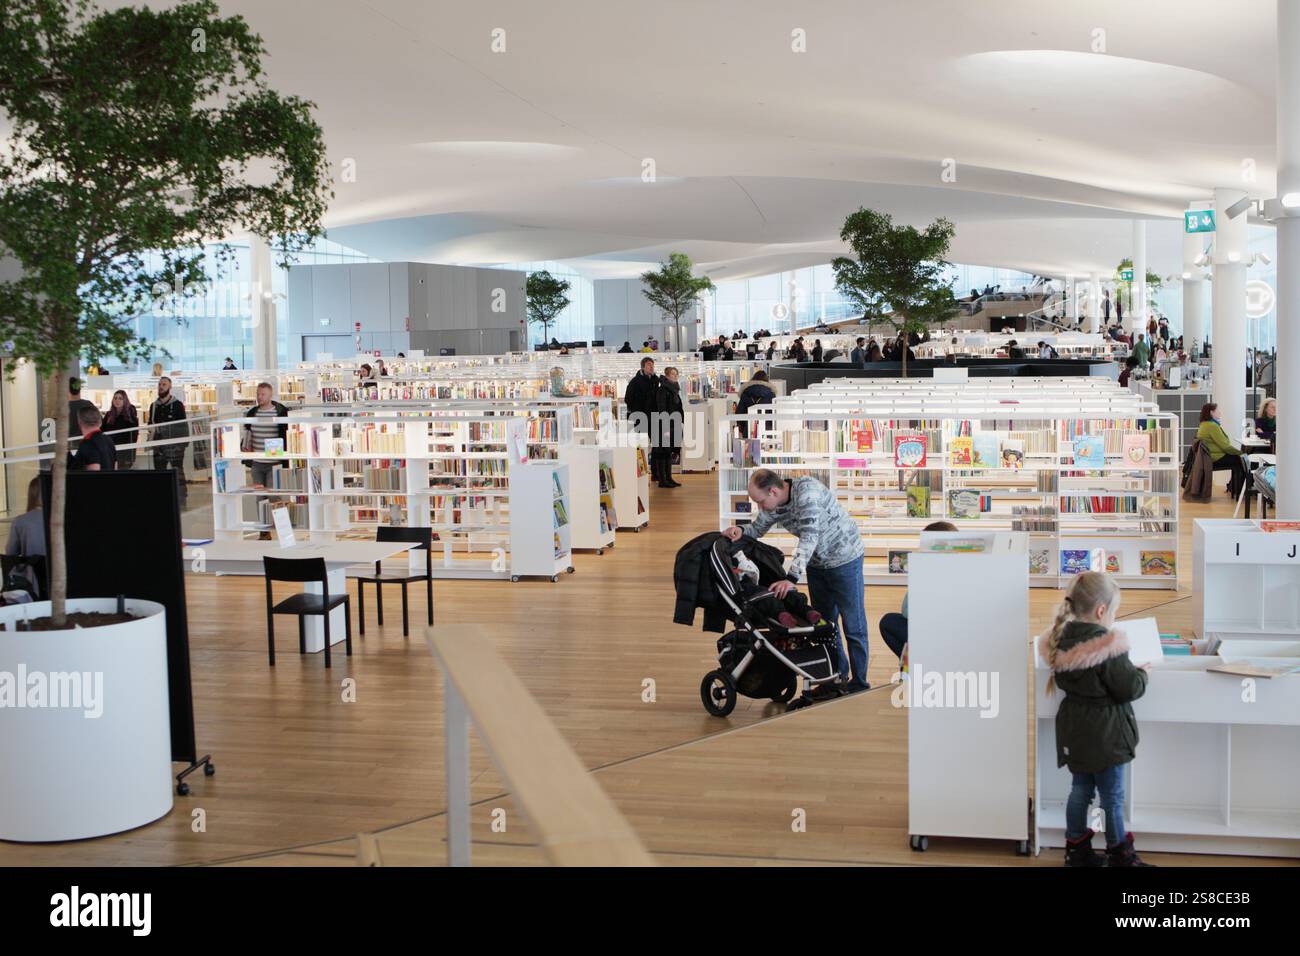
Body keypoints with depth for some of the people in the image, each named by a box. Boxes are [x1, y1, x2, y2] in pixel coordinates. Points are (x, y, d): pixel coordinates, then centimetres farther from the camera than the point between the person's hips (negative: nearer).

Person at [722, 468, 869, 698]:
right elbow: (758, 528, 8)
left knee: (853, 625, -1)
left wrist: (791, 578, -42)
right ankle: (837, 677, 26)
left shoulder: (807, 492, -31)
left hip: (844, 559, -8)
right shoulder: (772, 503, -7)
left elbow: (809, 538, -37)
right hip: (816, 563, 8)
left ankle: (859, 682, 9)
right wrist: (740, 531, -16)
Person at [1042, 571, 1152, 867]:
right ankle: (1120, 855, 22)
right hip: (1104, 734, -7)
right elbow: (1129, 689, -18)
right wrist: (1142, 673, 2)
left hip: (1075, 731, 7)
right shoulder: (1109, 647, -26)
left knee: (1080, 789, 19)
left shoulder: (1060, 641, -4)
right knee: (1112, 797, 9)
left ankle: (1076, 849, 28)